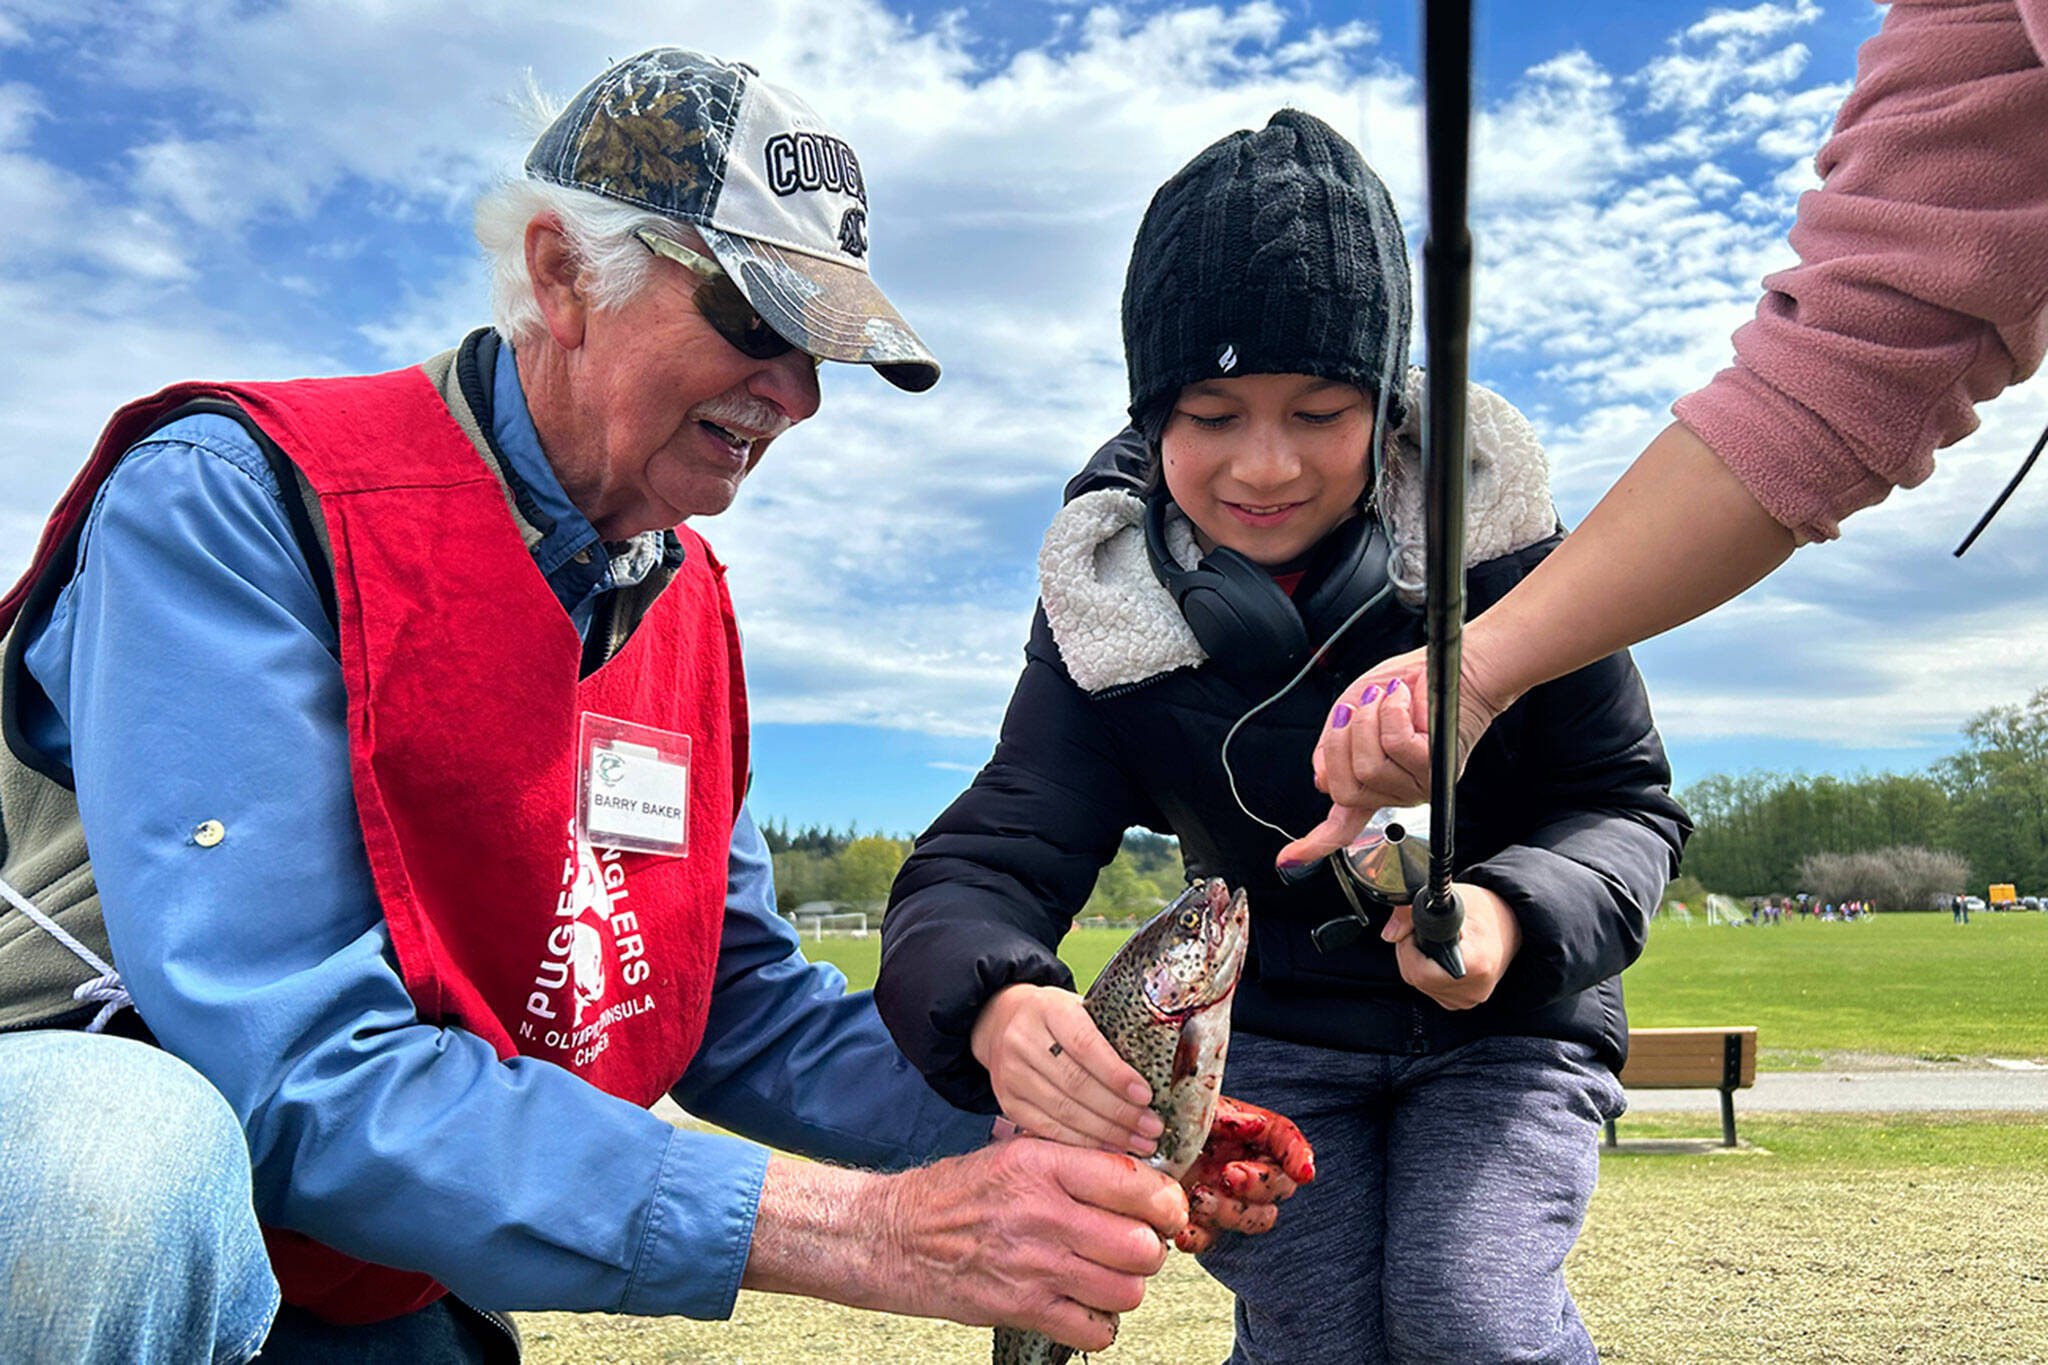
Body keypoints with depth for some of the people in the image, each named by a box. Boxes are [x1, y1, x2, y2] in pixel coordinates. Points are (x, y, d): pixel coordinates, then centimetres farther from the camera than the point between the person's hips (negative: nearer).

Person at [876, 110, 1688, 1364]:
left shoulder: (1494, 533, -16)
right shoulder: (1111, 603, -13)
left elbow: (1627, 803, -8)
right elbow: (987, 861, -20)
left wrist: (1516, 910, -30)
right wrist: (996, 1005, -44)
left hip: (1510, 1023, 0)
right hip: (1275, 1032, 1)